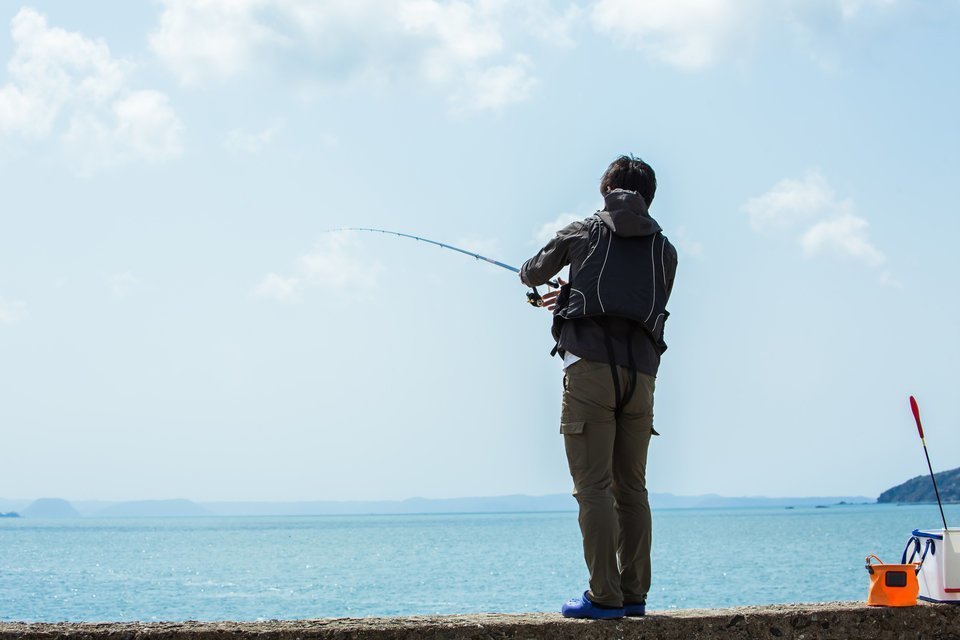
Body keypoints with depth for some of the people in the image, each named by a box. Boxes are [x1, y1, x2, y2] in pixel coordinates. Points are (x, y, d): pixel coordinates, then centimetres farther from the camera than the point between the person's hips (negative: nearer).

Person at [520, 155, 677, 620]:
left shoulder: (583, 233, 11)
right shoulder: (665, 250, 17)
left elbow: (532, 274, 24)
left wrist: (531, 273, 51)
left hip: (590, 367, -4)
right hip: (641, 373, 4)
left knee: (593, 487, -6)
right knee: (632, 487, 9)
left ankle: (604, 596, -9)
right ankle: (634, 594, 9)